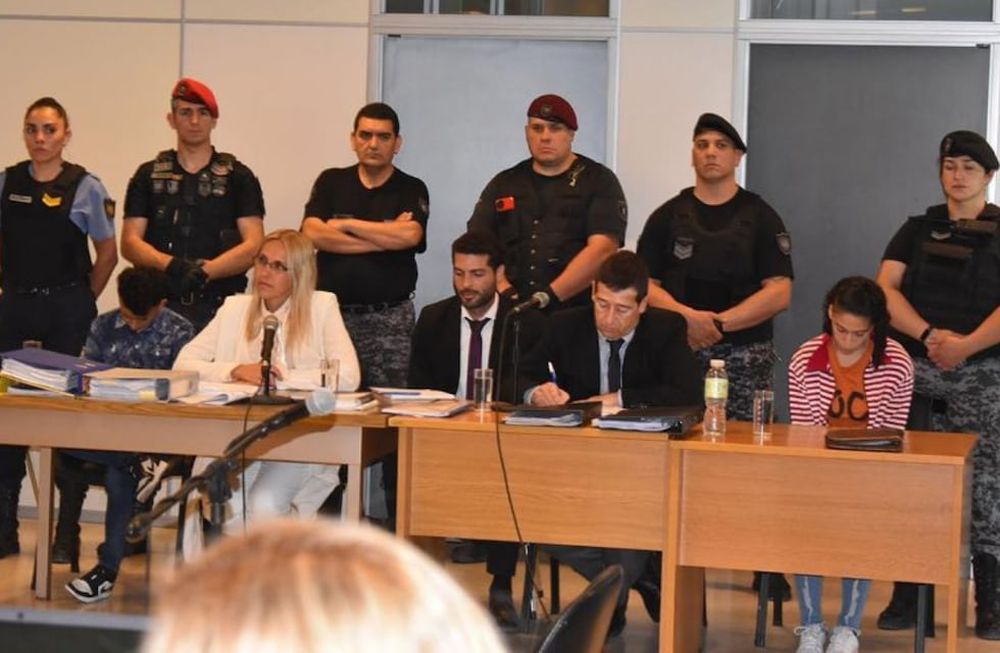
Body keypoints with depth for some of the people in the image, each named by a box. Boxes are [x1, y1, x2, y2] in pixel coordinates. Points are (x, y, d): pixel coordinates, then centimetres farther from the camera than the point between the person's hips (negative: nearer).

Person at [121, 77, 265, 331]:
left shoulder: (238, 177, 10)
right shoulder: (149, 176, 14)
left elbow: (253, 246, 1)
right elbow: (130, 244, 6)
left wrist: (204, 271, -15)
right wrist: (172, 265, -14)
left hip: (220, 308, -1)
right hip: (161, 306, 1)